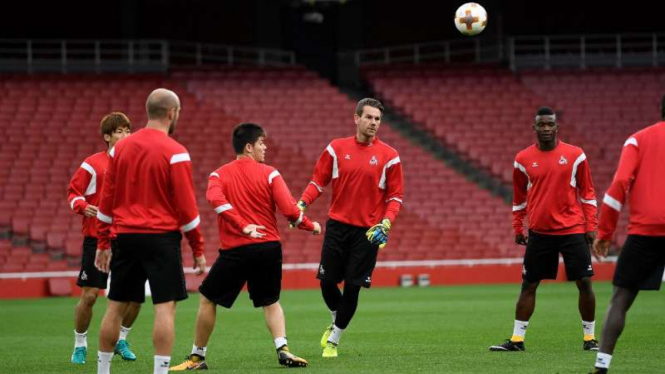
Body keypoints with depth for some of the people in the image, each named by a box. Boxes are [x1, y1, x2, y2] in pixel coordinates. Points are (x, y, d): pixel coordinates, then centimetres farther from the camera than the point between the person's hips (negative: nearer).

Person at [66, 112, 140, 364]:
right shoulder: (93, 164, -6)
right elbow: (73, 192, -3)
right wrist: (83, 207, -22)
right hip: (97, 238, -4)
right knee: (89, 295, -5)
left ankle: (121, 340, 22)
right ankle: (80, 345, 13)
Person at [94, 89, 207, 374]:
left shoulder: (120, 148, 7)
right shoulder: (175, 153, -8)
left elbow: (107, 200, 9)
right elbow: (186, 207, -9)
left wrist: (103, 243, 16)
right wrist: (198, 249, -1)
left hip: (125, 236, 5)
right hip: (161, 237, -5)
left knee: (116, 306, 11)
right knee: (165, 306, -4)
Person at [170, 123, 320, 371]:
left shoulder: (219, 175, 5)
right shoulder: (269, 174, 2)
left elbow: (215, 199, -17)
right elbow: (289, 210, -7)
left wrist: (242, 226, -18)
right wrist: (310, 226, 10)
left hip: (235, 250, -1)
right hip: (269, 248, 1)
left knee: (208, 299, 12)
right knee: (270, 301, 19)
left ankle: (198, 357, 14)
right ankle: (282, 349, -2)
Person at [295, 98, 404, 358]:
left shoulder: (388, 156, -1)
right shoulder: (336, 148, 2)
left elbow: (395, 196, 2)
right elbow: (318, 181, 7)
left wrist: (386, 223, -13)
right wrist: (301, 205, -8)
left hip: (368, 231, -1)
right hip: (337, 226, 1)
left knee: (352, 287, -2)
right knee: (327, 281, 1)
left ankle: (333, 340, 14)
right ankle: (337, 322, 32)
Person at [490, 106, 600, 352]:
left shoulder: (575, 155, 0)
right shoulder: (523, 159, 3)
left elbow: (587, 193, 4)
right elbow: (519, 197, 13)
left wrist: (591, 226, 0)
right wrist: (517, 228, 11)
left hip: (573, 230, -1)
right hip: (539, 231, 1)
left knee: (584, 283, -3)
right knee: (528, 285, 3)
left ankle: (590, 338, 9)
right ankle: (517, 339, 9)